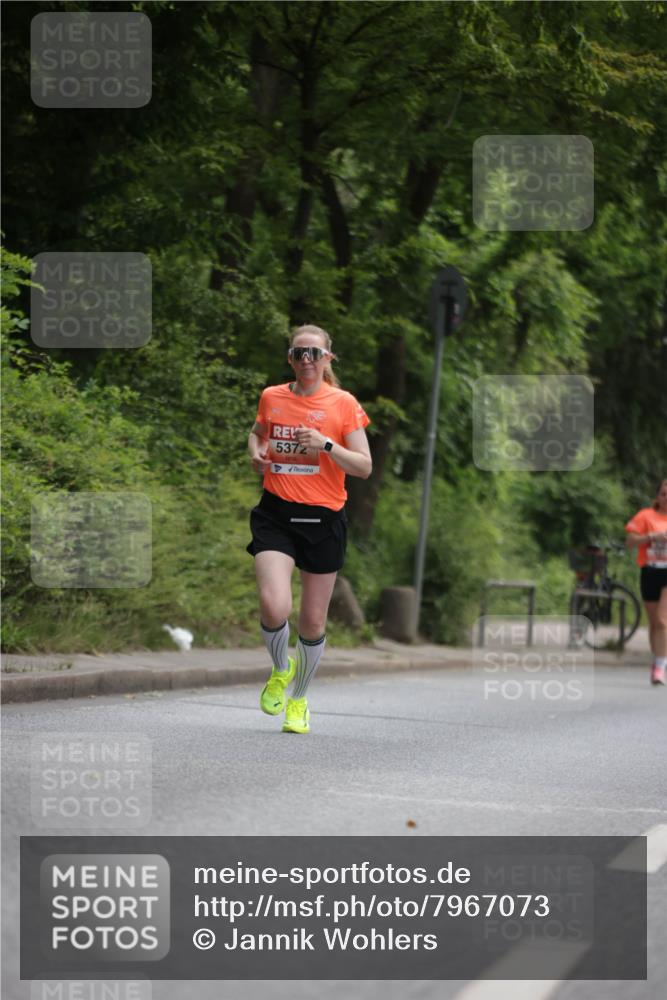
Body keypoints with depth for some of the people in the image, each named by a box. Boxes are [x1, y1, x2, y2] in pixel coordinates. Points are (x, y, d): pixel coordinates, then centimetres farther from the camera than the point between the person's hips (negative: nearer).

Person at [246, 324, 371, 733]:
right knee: (274, 607, -21)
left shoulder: (343, 403, -1)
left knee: (313, 622, 6)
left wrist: (327, 445, -19)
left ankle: (299, 699, 30)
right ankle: (281, 669, 12)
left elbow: (364, 467, -4)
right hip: (276, 515, 1)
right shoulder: (271, 397, 7)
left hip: (324, 517, -1)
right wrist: (256, 451, 6)